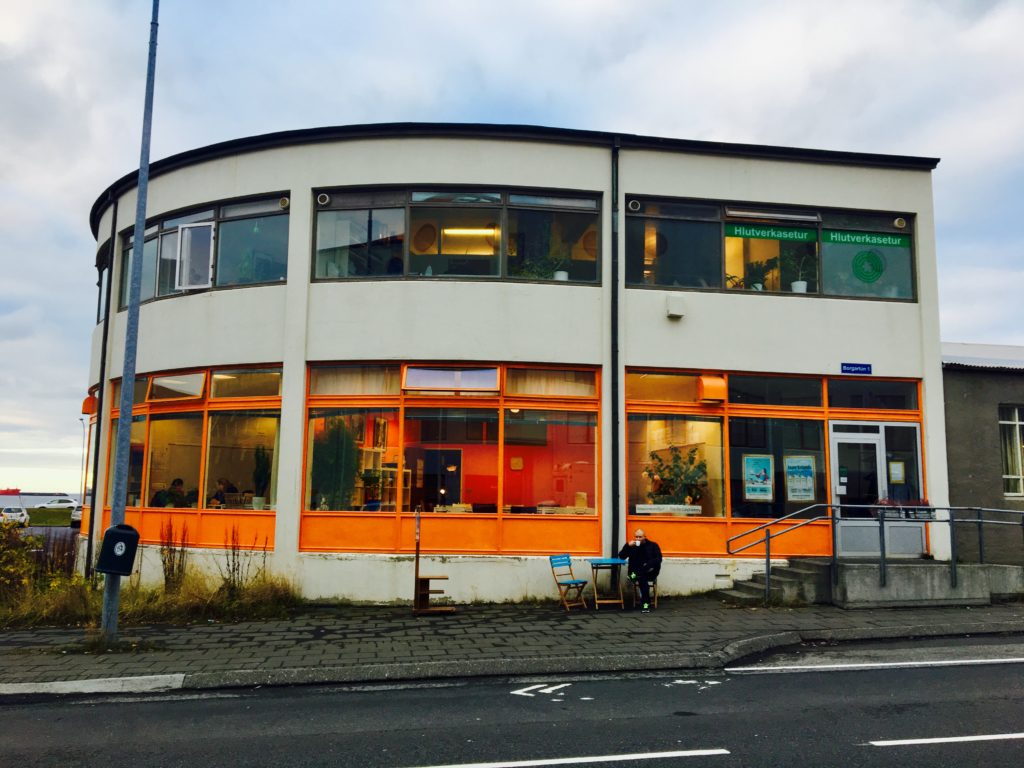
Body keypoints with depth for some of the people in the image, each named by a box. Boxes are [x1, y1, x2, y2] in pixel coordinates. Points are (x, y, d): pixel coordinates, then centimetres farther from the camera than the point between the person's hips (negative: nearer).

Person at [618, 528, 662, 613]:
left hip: (650, 573, 0)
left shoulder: (653, 545, 10)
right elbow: (621, 556, 3)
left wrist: (648, 566, -21)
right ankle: (645, 603, -36)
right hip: (635, 571, 0)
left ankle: (635, 576, -40)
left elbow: (658, 559, -4)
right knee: (642, 579, -35)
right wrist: (628, 546, -12)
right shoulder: (631, 546, 13)